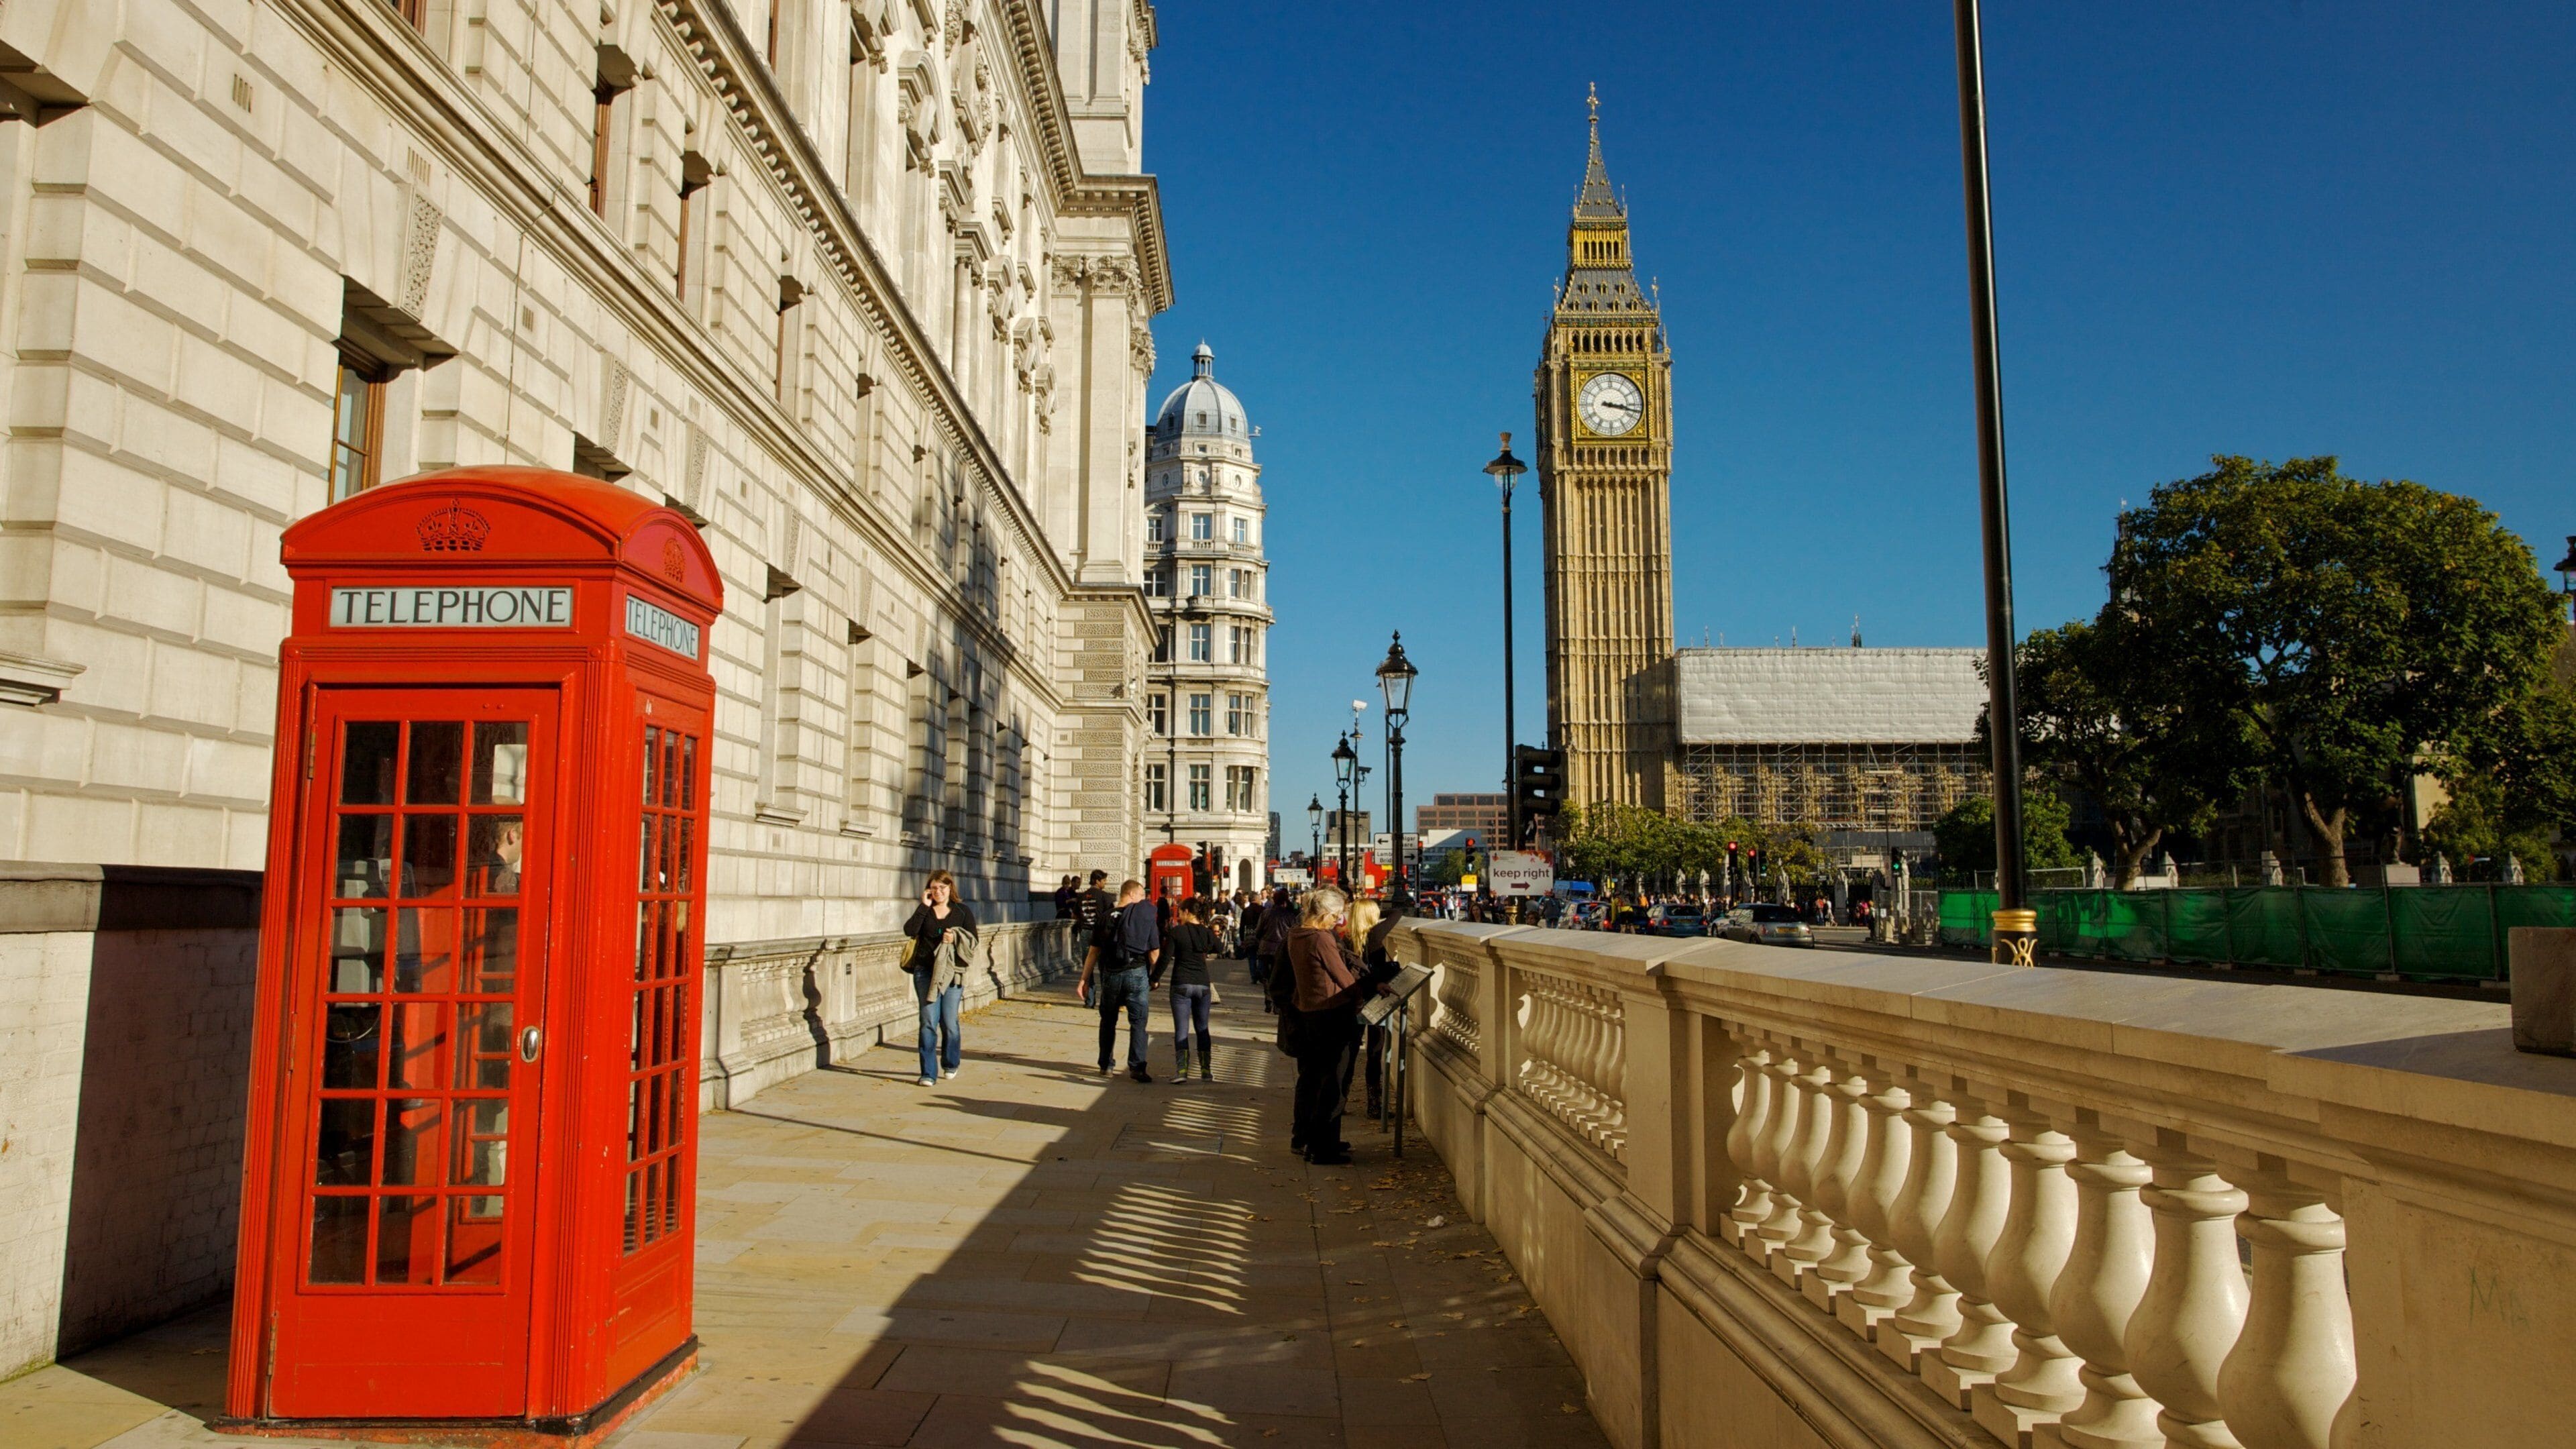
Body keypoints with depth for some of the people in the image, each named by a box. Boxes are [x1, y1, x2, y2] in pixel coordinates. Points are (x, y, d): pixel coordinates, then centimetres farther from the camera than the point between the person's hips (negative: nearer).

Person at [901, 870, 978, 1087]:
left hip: (952, 973, 0)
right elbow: (910, 931, -9)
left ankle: (951, 1064, 28)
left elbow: (973, 941, 4)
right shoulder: (924, 911, 8)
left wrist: (956, 939, -14)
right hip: (926, 972, 0)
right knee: (928, 1022, -6)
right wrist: (924, 906, -9)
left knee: (949, 1022, 4)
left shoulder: (962, 911, 7)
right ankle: (929, 1073, -3)